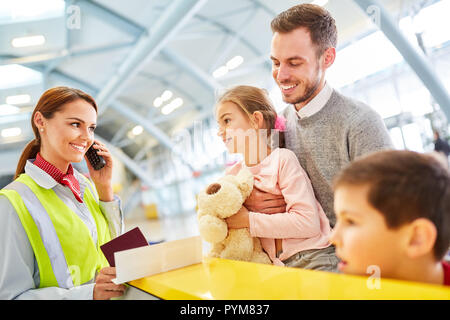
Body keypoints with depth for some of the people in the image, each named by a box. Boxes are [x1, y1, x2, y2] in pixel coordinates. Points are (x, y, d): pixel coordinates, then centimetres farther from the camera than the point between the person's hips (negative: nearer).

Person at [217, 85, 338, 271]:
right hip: (275, 265, 6)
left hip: (313, 259, -6)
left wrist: (249, 220, -16)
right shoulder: (232, 175, 7)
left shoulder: (282, 159, -11)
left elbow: (309, 223, -18)